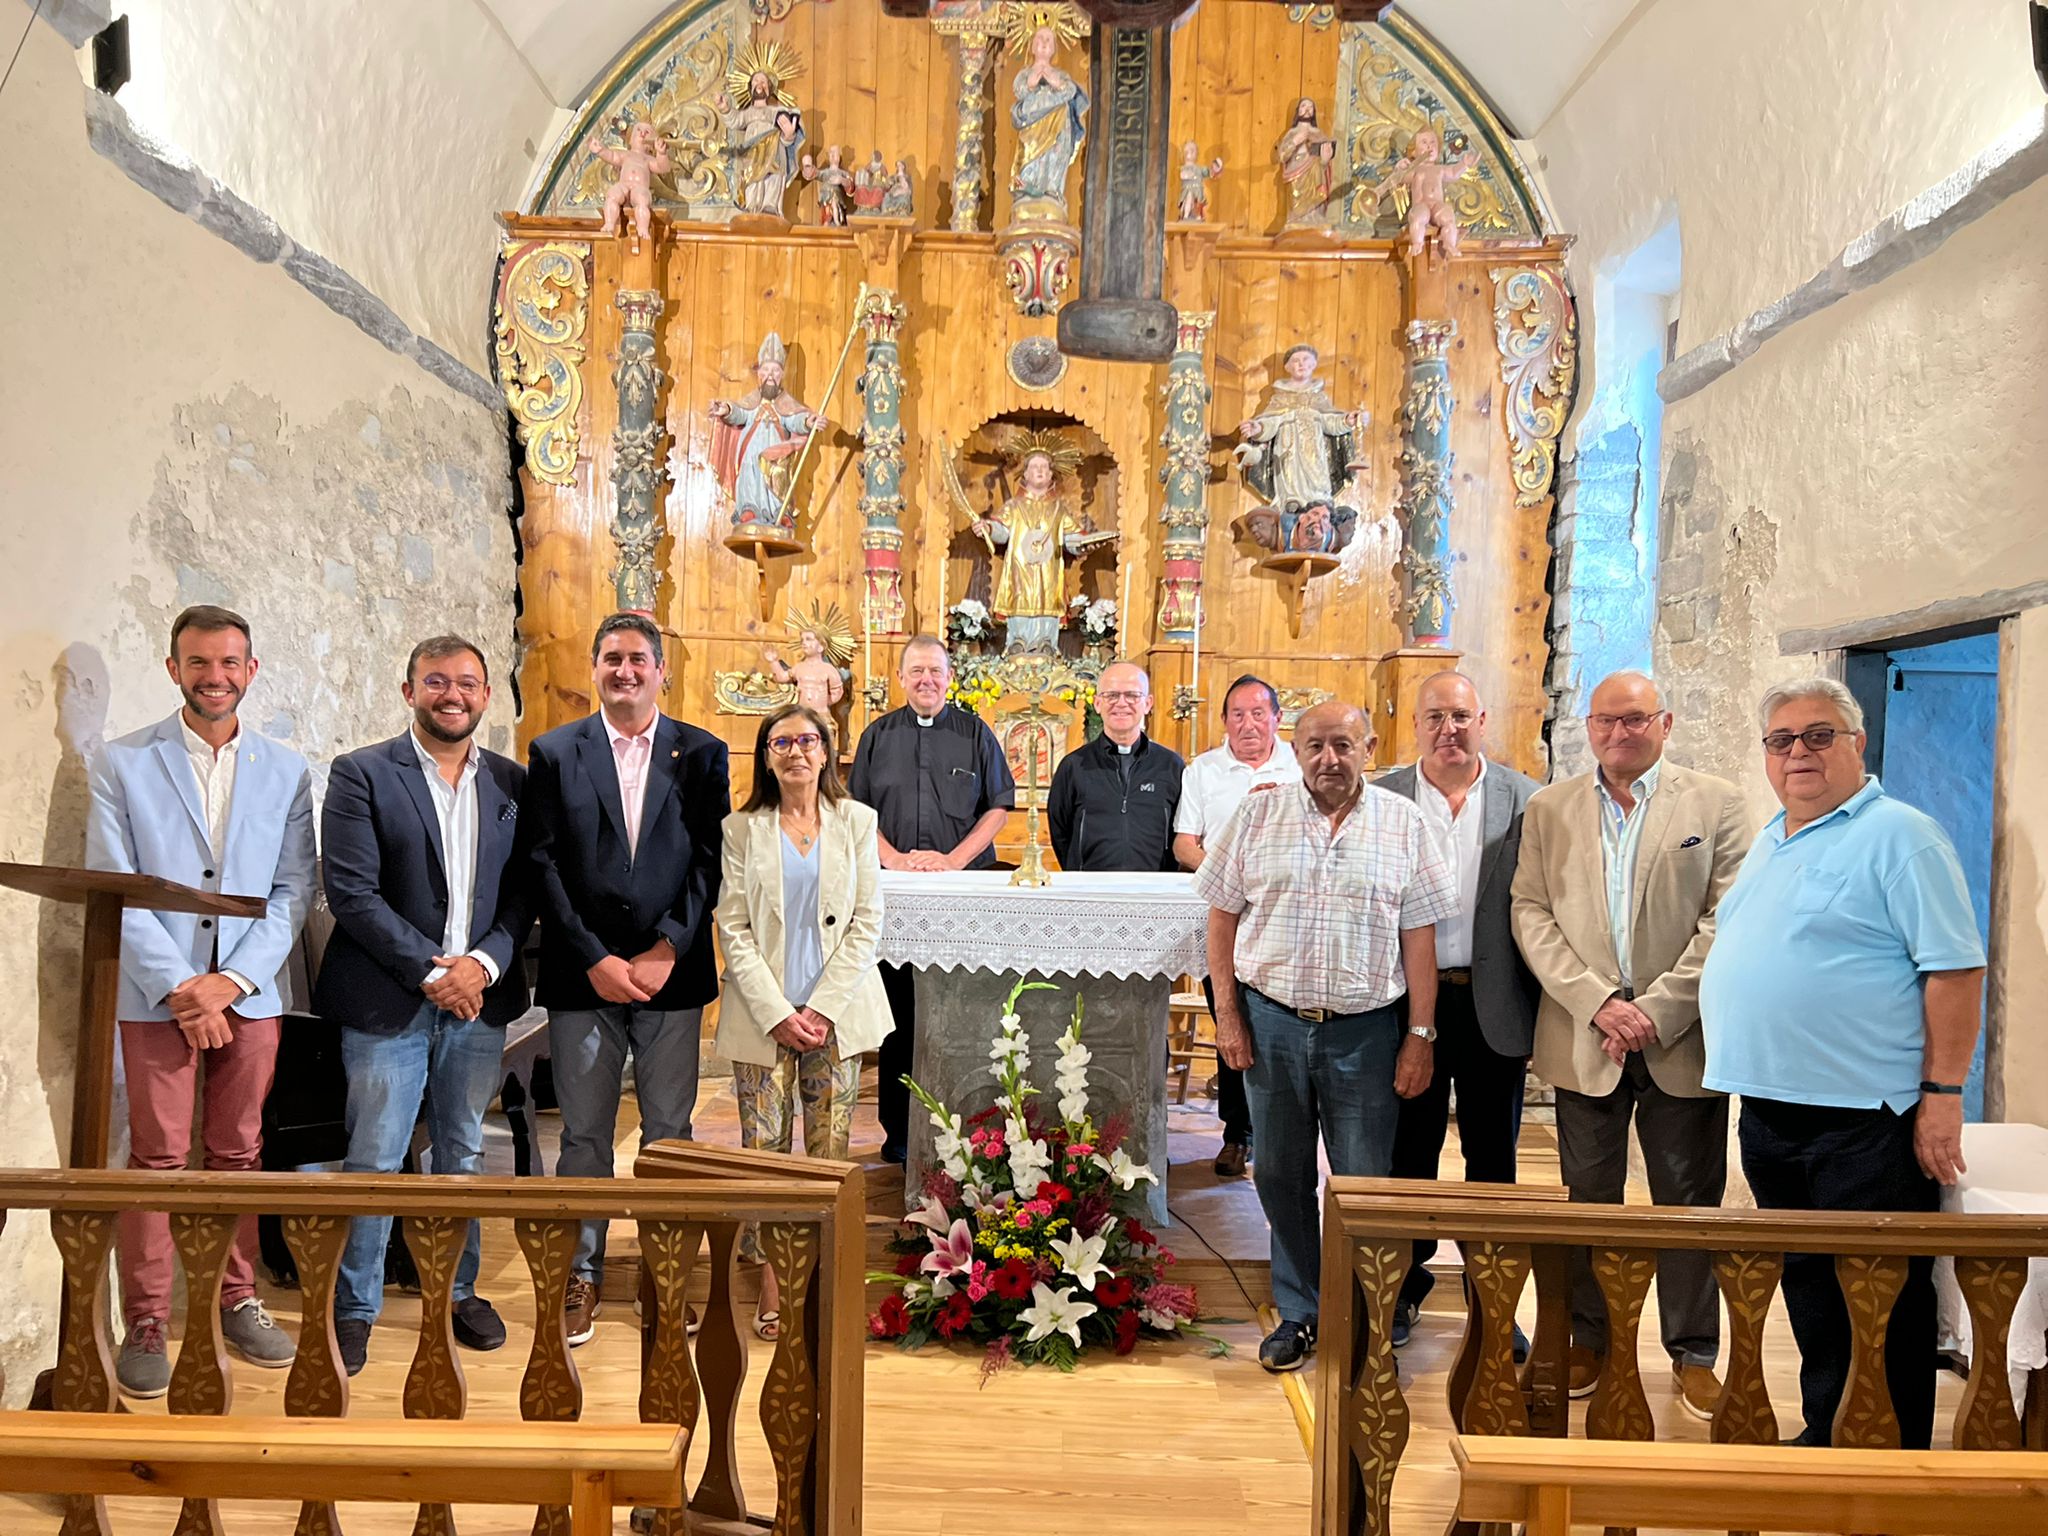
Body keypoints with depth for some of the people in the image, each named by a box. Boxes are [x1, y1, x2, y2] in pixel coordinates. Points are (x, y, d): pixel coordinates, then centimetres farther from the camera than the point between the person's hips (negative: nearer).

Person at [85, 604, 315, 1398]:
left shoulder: (287, 771, 7)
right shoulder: (122, 763, 2)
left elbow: (293, 890, 3)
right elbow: (115, 890, -4)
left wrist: (232, 979, -9)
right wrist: (177, 985, -12)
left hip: (249, 995, 2)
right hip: (156, 995, -2)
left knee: (238, 1154, 10)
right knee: (157, 1159, 1)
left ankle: (239, 1302, 22)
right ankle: (145, 1326, 11)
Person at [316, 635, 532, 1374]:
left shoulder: (512, 784, 8)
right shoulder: (361, 775, -4)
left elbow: (524, 891, 6)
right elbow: (351, 891, -10)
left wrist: (484, 963, -11)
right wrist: (429, 972, -14)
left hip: (479, 999, 4)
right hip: (389, 1000, -3)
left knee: (462, 1154, 15)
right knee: (374, 1162, 2)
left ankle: (458, 1290, 29)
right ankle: (354, 1308, 18)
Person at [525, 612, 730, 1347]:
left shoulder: (702, 754, 4)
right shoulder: (554, 753, 5)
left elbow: (709, 861, -1)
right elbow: (544, 865, -1)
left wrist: (668, 950, -11)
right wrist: (594, 960, -9)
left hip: (671, 973, 0)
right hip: (582, 974, 0)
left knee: (669, 1129, 7)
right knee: (584, 1131, 8)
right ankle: (582, 1272, 22)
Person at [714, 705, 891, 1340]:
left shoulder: (856, 822, 5)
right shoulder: (742, 828, 4)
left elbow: (867, 923, 2)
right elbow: (734, 930, -1)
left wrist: (823, 1007, -8)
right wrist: (778, 1014, -10)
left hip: (837, 1011, 1)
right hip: (763, 1013, 0)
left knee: (830, 1148, 3)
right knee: (763, 1147, 0)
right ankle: (770, 1282, 13)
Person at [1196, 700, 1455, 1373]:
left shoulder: (1403, 822, 1)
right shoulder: (1258, 814, 2)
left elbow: (1418, 935, 1)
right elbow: (1223, 915, 5)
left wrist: (1420, 1036, -3)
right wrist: (1228, 1014, 0)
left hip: (1365, 1029, -1)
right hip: (1272, 1022, 1)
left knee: (1365, 1185, 6)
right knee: (1281, 1176, 12)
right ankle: (1298, 1314, 28)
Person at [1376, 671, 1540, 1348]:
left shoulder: (1526, 801, -1)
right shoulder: (1380, 800, 0)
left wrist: (1544, 1011, -5)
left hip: (1493, 1005, 0)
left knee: (1492, 1155, 12)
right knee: (1409, 1151, 11)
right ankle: (1405, 1287, 27)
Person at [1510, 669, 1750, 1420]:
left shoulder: (1716, 803, 1)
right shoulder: (1548, 809, 7)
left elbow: (1726, 922, -5)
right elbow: (1532, 915, 0)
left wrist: (1656, 1010, -13)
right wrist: (1598, 1003, -11)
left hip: (1682, 1040, -1)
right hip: (1583, 1040, 2)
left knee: (1689, 1201, 8)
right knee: (1588, 1198, 10)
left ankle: (1693, 1353, 21)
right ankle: (1588, 1340, 24)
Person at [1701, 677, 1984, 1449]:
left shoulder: (1899, 836, -9)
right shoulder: (1769, 844, 15)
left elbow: (1955, 968, -14)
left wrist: (1943, 1095, -18)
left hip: (1863, 1120, -8)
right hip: (1768, 1111, 8)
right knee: (1807, 1291, 17)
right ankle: (1824, 1438, 30)